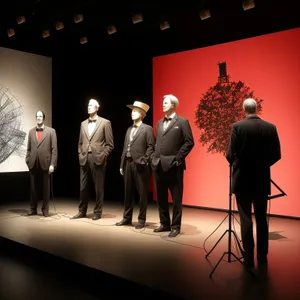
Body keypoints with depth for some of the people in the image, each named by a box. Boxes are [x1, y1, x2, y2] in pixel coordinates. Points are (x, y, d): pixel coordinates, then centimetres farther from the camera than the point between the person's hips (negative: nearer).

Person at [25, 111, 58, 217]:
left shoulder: (51, 131, 2)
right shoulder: (31, 131, 12)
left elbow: (54, 149, -3)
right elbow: (29, 148, 12)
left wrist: (52, 164, -10)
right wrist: (27, 161, 3)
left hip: (45, 163, -3)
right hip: (33, 164, 3)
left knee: (45, 188, 4)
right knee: (33, 187, 7)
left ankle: (45, 210, 13)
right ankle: (33, 209, 17)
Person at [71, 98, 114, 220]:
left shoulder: (105, 122, 0)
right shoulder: (83, 123, 15)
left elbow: (110, 144, -2)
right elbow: (80, 143, 19)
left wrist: (102, 156, -8)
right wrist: (80, 155, 7)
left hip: (98, 159, -5)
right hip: (84, 159, 5)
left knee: (98, 188, 3)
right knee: (83, 187, 9)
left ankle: (97, 212, 14)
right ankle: (82, 211, 21)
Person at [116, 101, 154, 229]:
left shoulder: (147, 129, -1)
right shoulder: (129, 129, 18)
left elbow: (151, 147, -8)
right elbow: (125, 148, 16)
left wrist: (144, 161, -16)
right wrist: (122, 164, 11)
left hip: (140, 165, -6)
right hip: (128, 164, 7)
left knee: (142, 193, 1)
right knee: (128, 192, 12)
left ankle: (141, 219, 10)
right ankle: (127, 218, 22)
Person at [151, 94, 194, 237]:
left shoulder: (182, 122, -3)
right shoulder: (160, 123, 17)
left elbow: (189, 142, -8)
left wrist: (178, 158, -11)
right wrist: (155, 158, 10)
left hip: (173, 166, -6)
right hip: (158, 165, 7)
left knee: (176, 198, 2)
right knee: (161, 197, 12)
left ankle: (175, 226, 12)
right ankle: (165, 224, 24)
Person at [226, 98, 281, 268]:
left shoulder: (238, 126, -11)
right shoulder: (271, 127, 0)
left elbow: (231, 154, -13)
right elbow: (276, 155, 2)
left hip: (243, 180, -3)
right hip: (262, 179, 4)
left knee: (246, 219, 3)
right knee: (262, 219, 13)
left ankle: (249, 258, 8)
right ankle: (262, 256, 22)